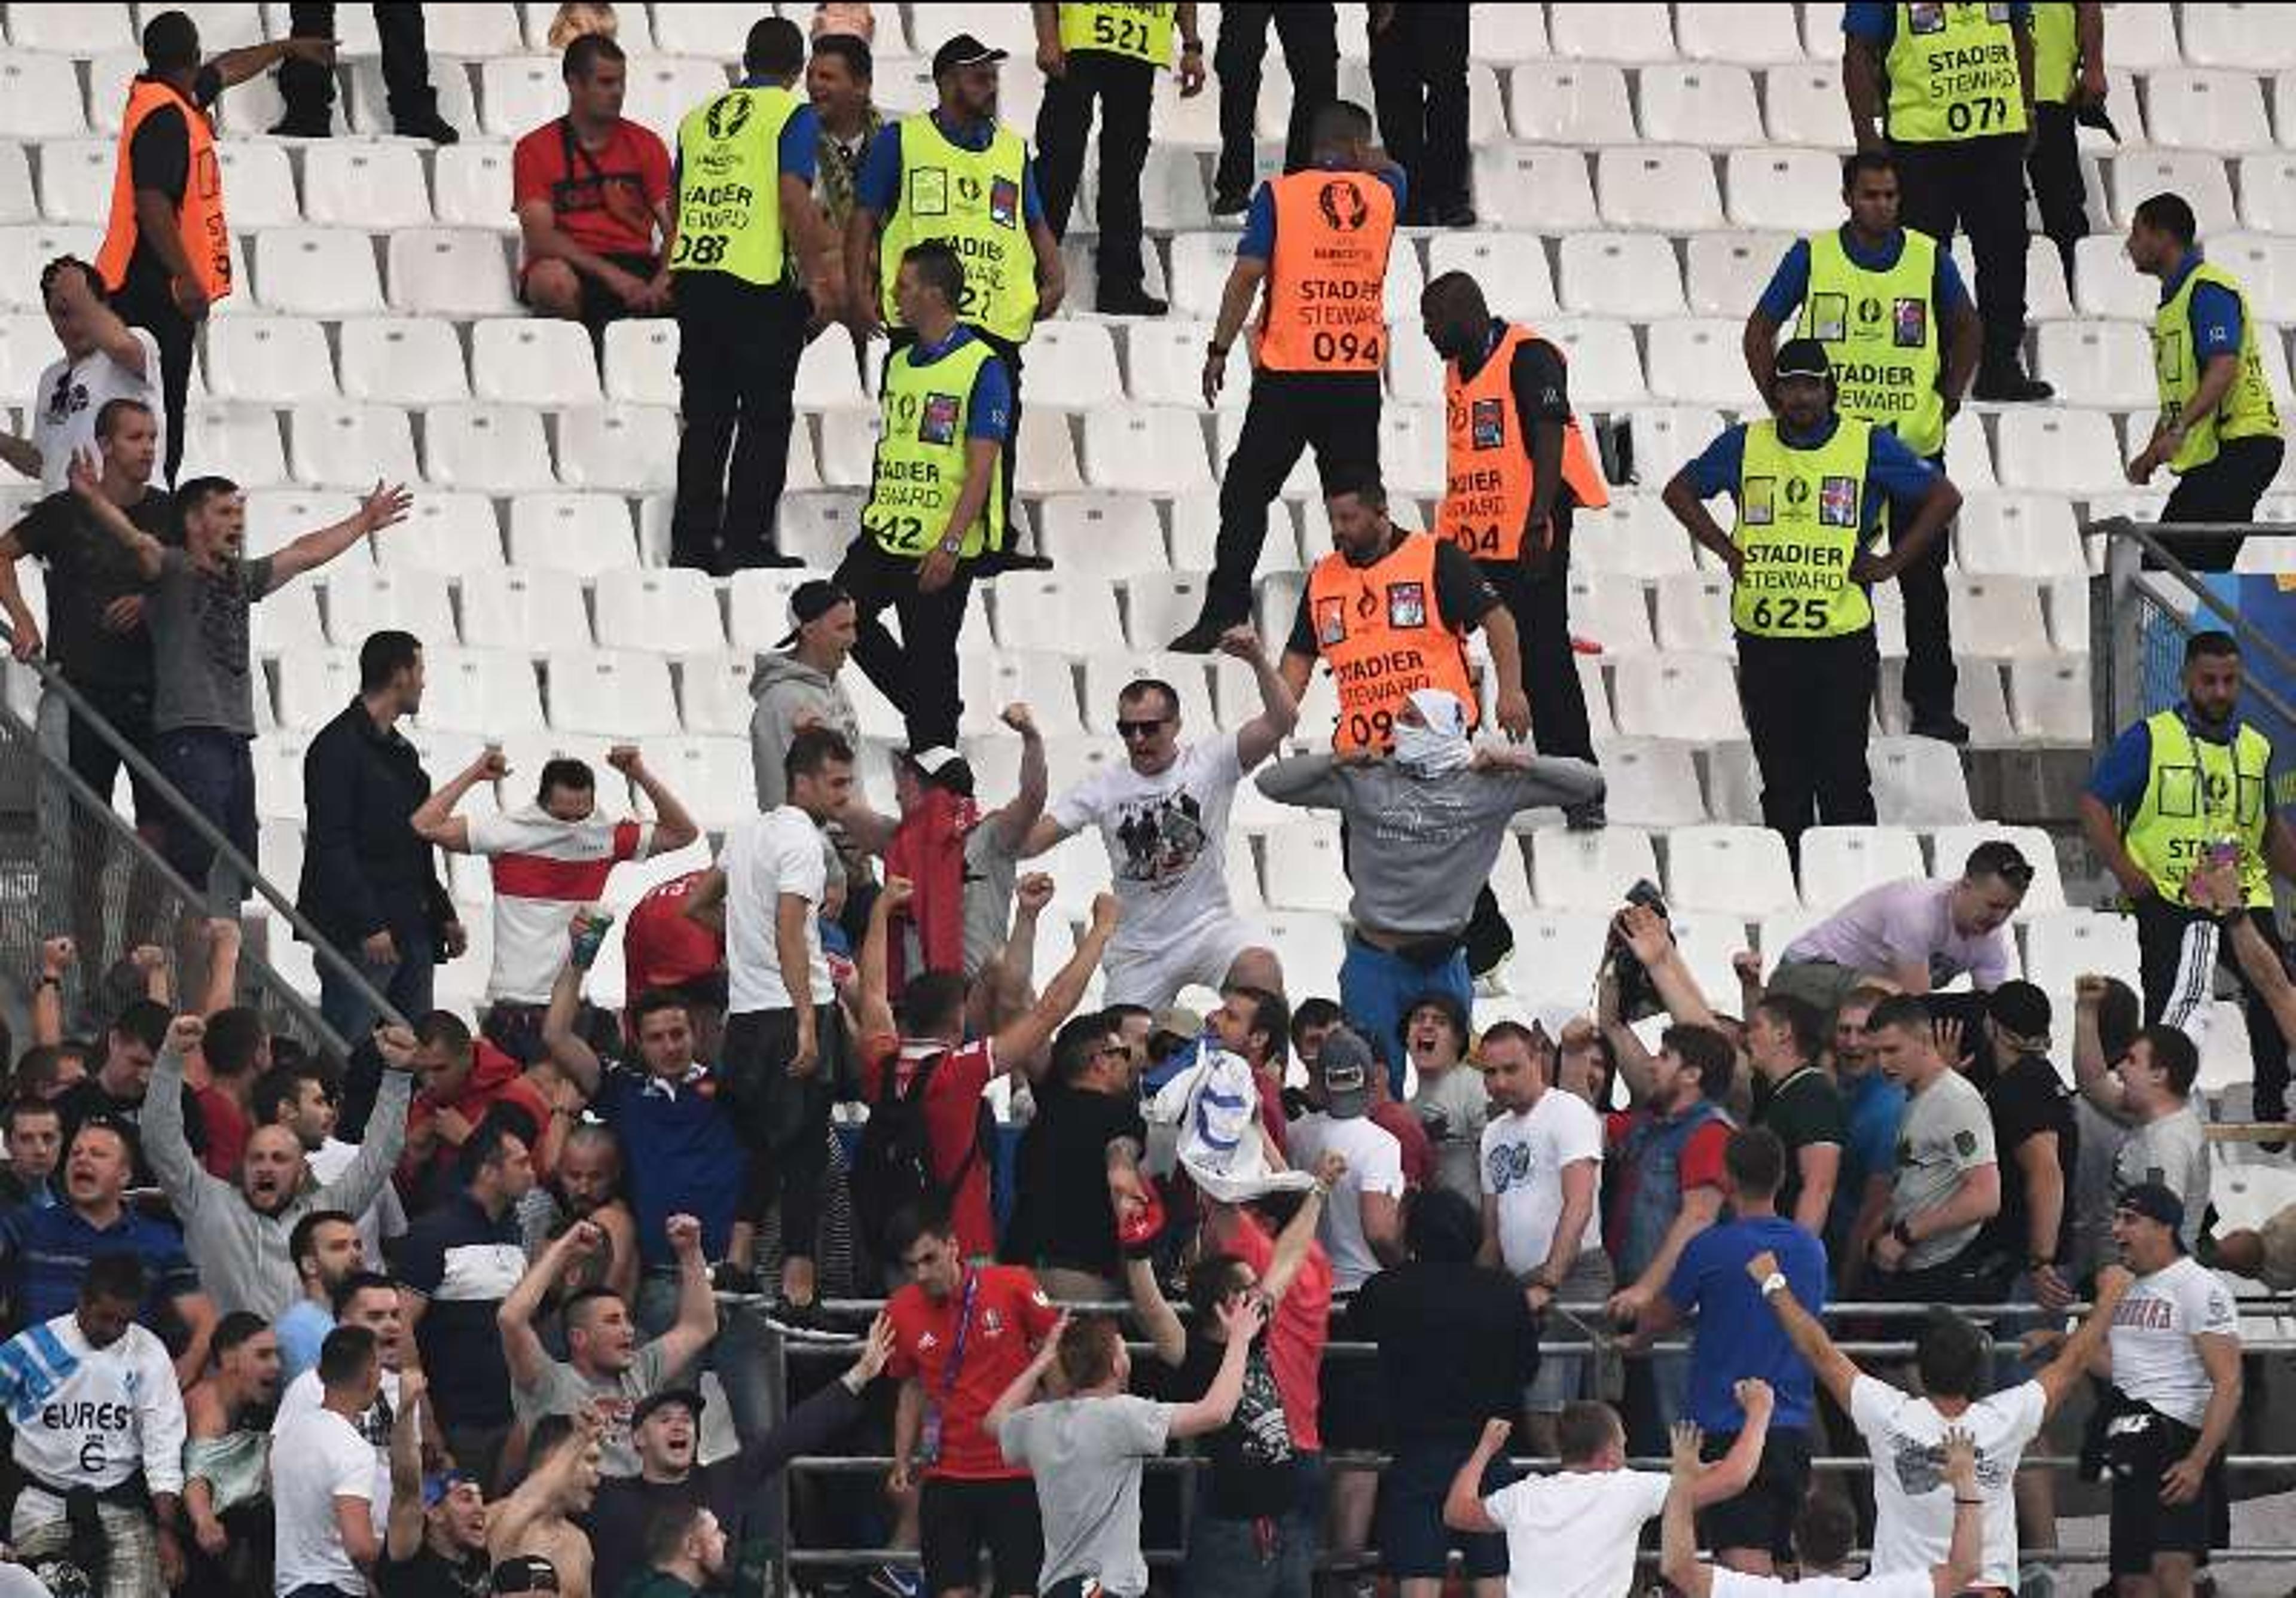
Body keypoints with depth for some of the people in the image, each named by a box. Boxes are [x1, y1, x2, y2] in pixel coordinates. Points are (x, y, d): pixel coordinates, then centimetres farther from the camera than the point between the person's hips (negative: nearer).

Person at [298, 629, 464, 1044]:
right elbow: (331, 847, -15)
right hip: (357, 934, -9)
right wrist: (368, 926, -20)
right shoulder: (338, 747, -8)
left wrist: (443, 915, 17)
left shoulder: (402, 753, 21)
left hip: (413, 932, 9)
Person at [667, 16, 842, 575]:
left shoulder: (699, 118, 17)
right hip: (761, 281, -6)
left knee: (704, 417, 10)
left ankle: (692, 538, 9)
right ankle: (746, 537, -1)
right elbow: (794, 200, -14)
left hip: (692, 276, 6)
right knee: (765, 416, 3)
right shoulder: (793, 115, -2)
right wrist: (819, 274, -7)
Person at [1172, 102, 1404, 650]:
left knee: (1246, 494, 2)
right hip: (1359, 378, 2)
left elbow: (1247, 275, -8)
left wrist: (1219, 351, -3)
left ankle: (1223, 616, -5)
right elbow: (1391, 170, 33)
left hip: (1288, 374, -2)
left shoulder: (1280, 194, -2)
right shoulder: (1382, 194, 7)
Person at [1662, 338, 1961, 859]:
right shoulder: (1744, 445, 7)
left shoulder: (1869, 446, 1)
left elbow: (1944, 498, 6)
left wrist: (1891, 563, 0)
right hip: (1762, 640, 2)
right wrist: (1726, 551, 9)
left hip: (1842, 640, -2)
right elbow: (1680, 491, 21)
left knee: (1843, 778, -4)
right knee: (1781, 779, 7)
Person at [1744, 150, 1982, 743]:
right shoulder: (1812, 257, -1)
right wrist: (1783, 405, 2)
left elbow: (1965, 328, 18)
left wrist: (1950, 400, 10)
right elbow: (1760, 331, 8)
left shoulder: (1929, 258, 2)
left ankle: (1932, 705, 8)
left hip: (1915, 444, 1)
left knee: (1924, 581, 2)